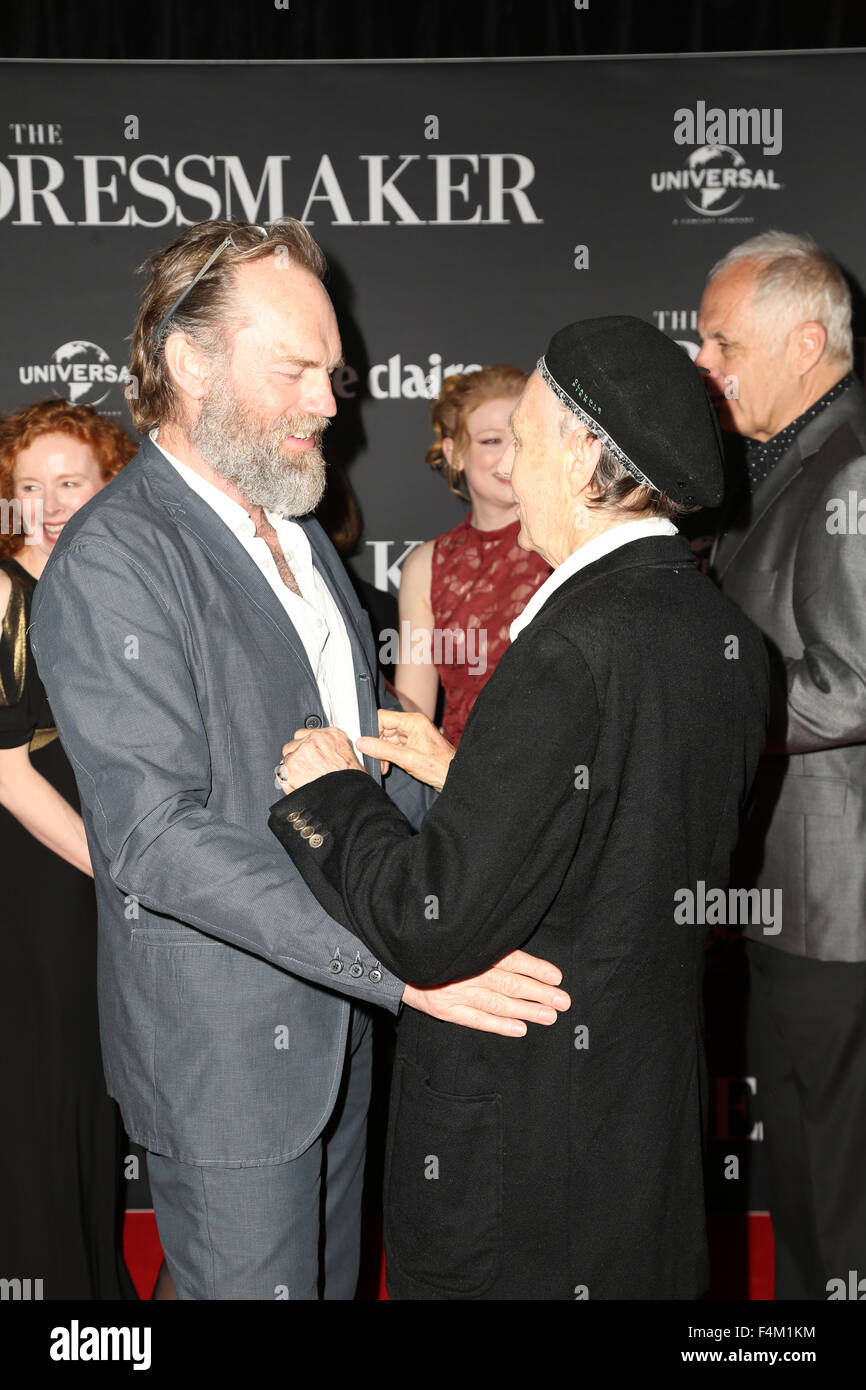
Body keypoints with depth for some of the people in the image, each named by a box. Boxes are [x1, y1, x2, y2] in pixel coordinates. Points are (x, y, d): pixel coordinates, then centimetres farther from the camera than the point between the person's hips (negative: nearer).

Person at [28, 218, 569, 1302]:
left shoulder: (294, 529, 11)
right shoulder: (109, 562, -20)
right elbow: (159, 838, -27)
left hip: (335, 1014, 8)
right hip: (224, 1050, -8)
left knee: (328, 1275, 21)